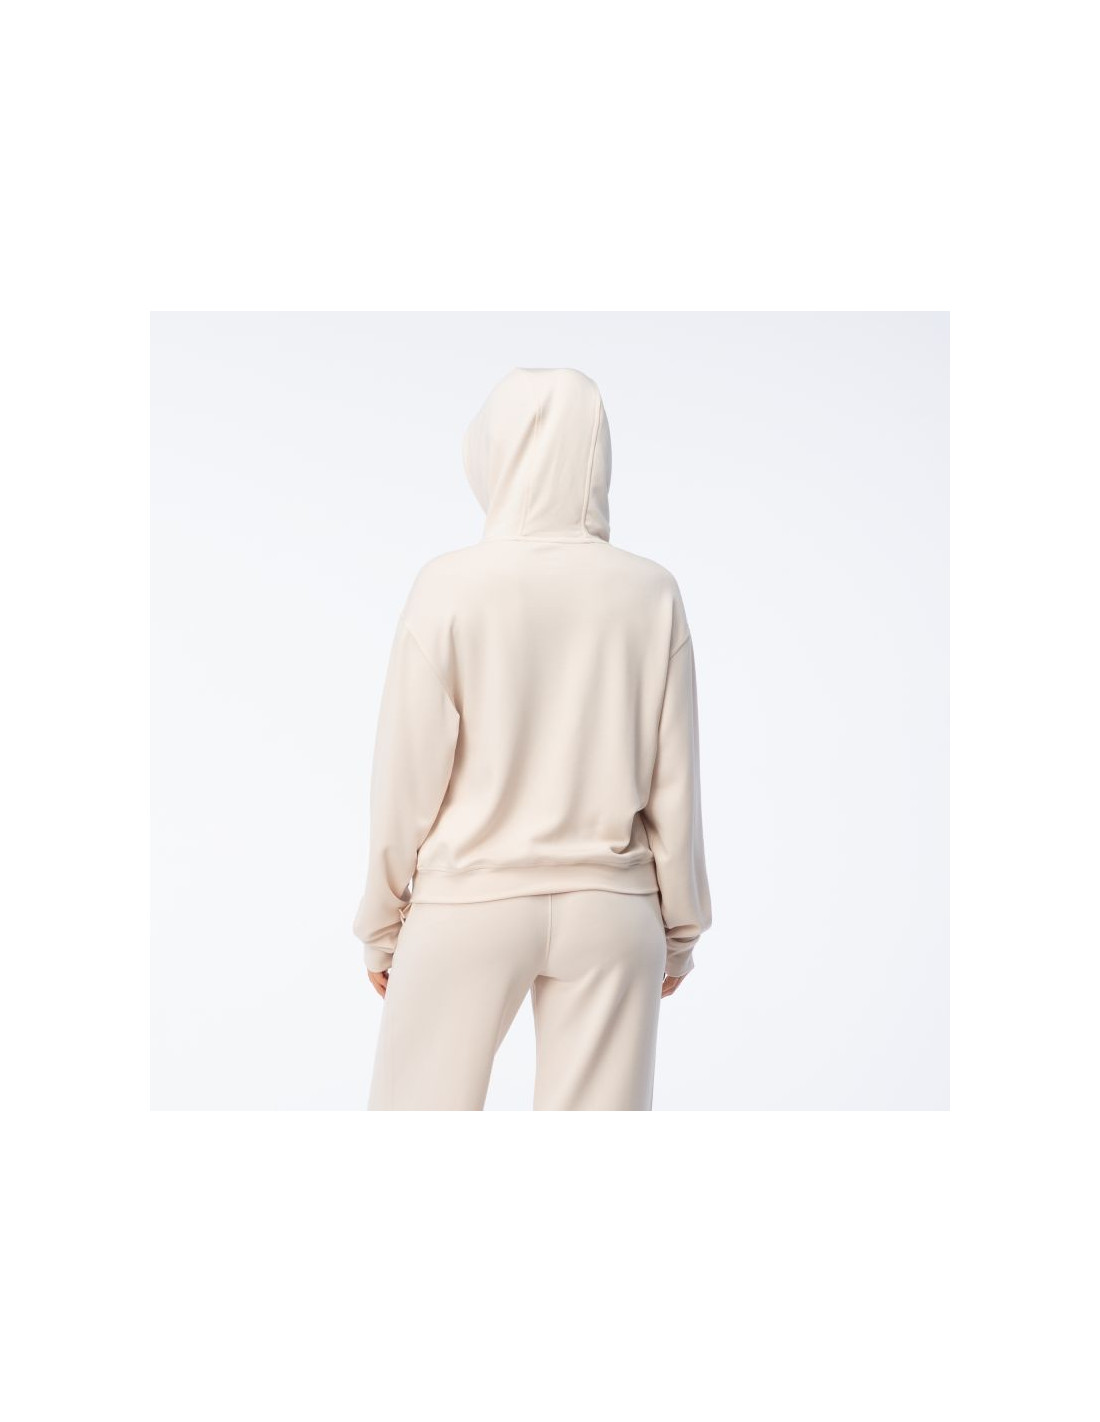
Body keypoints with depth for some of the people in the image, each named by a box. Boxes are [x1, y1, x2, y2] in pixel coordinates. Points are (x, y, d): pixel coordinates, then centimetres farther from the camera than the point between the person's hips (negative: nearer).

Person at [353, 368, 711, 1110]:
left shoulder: (452, 585, -10)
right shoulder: (650, 592, -4)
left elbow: (409, 776, -6)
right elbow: (674, 784, 0)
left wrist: (382, 920, 6)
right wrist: (679, 924, 12)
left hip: (471, 905, -2)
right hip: (609, 909, 2)